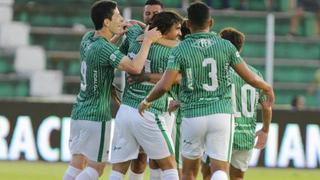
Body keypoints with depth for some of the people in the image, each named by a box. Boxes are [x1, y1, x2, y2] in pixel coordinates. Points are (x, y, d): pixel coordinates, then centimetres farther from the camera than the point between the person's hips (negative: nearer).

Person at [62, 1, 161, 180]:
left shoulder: (87, 38, 5)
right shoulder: (104, 49, -20)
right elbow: (135, 67, -32)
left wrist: (122, 30, 19)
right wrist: (147, 41, -19)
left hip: (79, 112, 8)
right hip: (97, 116, -8)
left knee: (76, 165, 10)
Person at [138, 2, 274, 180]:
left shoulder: (181, 50, -2)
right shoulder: (226, 46, 1)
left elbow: (164, 86, -10)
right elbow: (250, 78, 4)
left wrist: (146, 101, 9)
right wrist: (267, 88, 25)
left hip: (193, 116, 0)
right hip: (222, 113, 0)